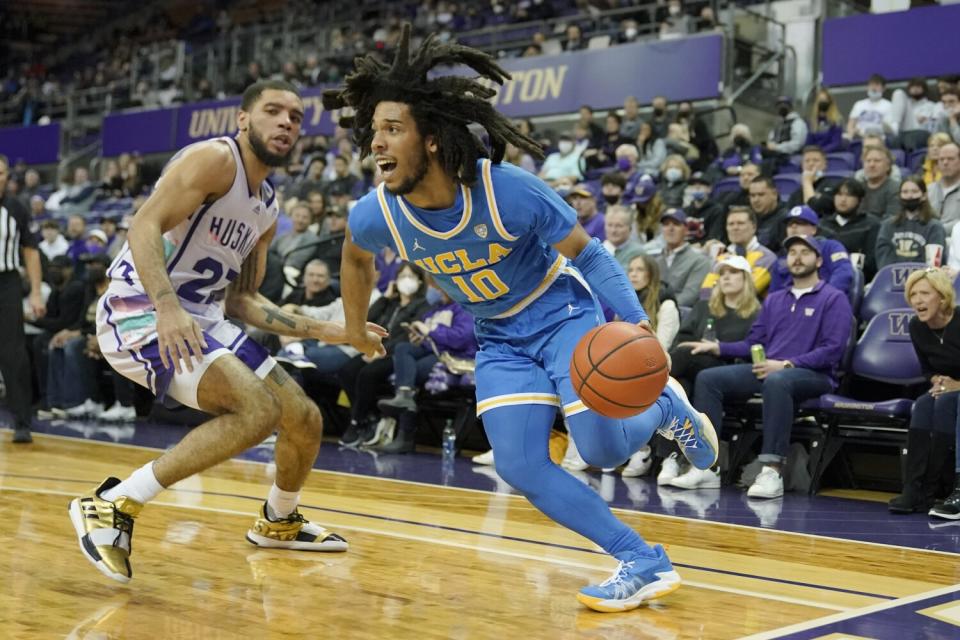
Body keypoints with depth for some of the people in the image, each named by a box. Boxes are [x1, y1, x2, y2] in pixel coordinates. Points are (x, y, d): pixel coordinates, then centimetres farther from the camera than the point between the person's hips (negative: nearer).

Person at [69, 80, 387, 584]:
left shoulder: (267, 210, 16)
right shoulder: (215, 159, -10)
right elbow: (144, 226, -22)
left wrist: (324, 331, 14)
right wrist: (167, 307, -36)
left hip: (198, 319, 9)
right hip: (141, 312, -9)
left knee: (304, 419, 12)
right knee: (258, 410, -27)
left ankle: (279, 522, 40)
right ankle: (112, 505, -20)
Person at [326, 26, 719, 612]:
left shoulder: (509, 190, -30)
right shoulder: (375, 215, -20)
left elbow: (587, 254, -19)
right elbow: (357, 259, 7)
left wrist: (637, 322, -32)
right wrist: (356, 327, 19)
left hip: (563, 315, -4)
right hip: (500, 339, 4)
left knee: (603, 450, -14)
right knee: (520, 468, -10)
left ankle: (666, 407, 22)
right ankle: (646, 565, 0)